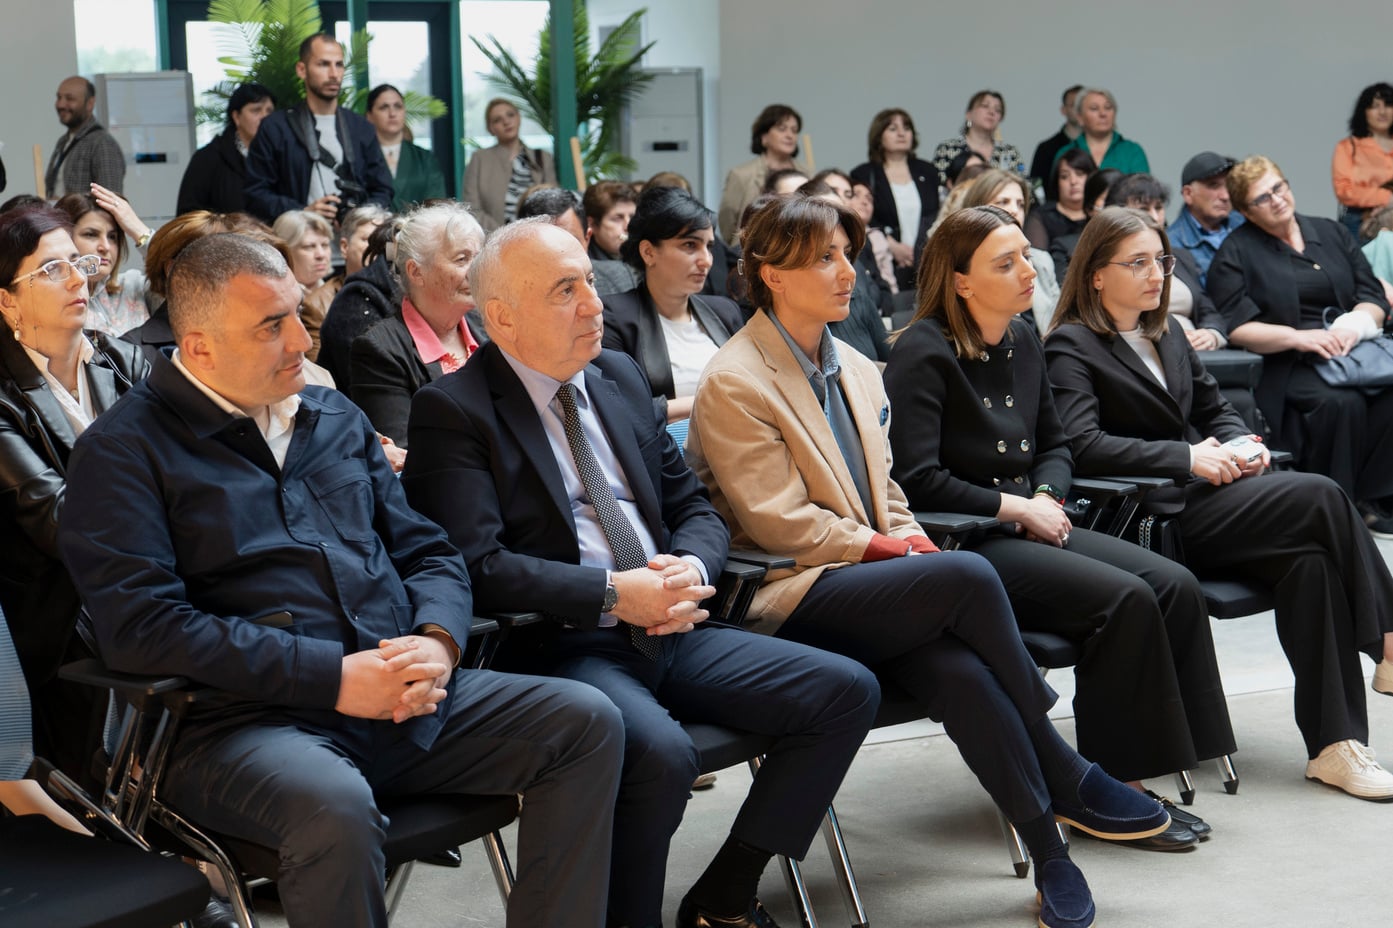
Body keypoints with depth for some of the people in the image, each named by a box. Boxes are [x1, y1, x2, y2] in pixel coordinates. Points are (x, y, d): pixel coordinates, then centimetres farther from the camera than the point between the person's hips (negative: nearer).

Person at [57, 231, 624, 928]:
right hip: (250, 716, -6)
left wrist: (437, 641, -6)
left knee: (586, 720, -11)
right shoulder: (124, 452, -1)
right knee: (336, 809, -38)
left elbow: (428, 554, 19)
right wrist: (333, 676, -18)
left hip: (407, 691, 6)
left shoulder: (337, 419, 19)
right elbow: (140, 624, -14)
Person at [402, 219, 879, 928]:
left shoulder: (619, 377, 16)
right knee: (660, 751, -35)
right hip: (563, 645, -7)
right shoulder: (453, 410, -5)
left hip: (668, 630, 7)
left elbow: (694, 505, 19)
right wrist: (615, 595, -19)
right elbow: (477, 563, -16)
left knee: (847, 691, -7)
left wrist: (691, 567, -4)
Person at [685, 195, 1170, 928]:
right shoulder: (733, 384, -7)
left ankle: (1049, 851, -22)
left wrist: (916, 546, -1)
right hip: (786, 599, -6)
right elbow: (780, 525, -11)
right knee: (970, 577, -29)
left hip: (868, 580, 6)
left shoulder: (856, 371, 17)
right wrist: (894, 551, -12)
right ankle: (1069, 781, -14)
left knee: (959, 670, -28)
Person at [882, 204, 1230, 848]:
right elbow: (914, 480, -18)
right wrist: (1016, 508, -13)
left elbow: (1054, 444, 25)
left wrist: (1048, 498, 3)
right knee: (1124, 598, -25)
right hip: (962, 546, -8)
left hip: (1025, 527, 8)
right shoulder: (922, 355, -11)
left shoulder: (1022, 341, 13)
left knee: (1175, 586, -12)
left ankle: (1138, 780, -8)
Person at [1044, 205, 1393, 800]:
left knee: (1309, 557, -24)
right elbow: (1081, 445, -17)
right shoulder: (1071, 348, -3)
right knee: (1319, 497, -23)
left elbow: (1214, 409, 29)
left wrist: (1242, 442, 4)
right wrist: (1186, 458, -18)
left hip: (1205, 497, 7)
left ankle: (1334, 745, -25)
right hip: (1155, 519, -7)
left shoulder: (1166, 333, 23)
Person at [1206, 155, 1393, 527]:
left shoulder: (1332, 233, 19)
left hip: (1352, 351, 4)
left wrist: (1354, 325, -9)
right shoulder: (1235, 252, 5)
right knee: (1341, 403, -35)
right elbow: (1236, 328, -6)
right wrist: (1298, 337, -19)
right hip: (1287, 367, -4)